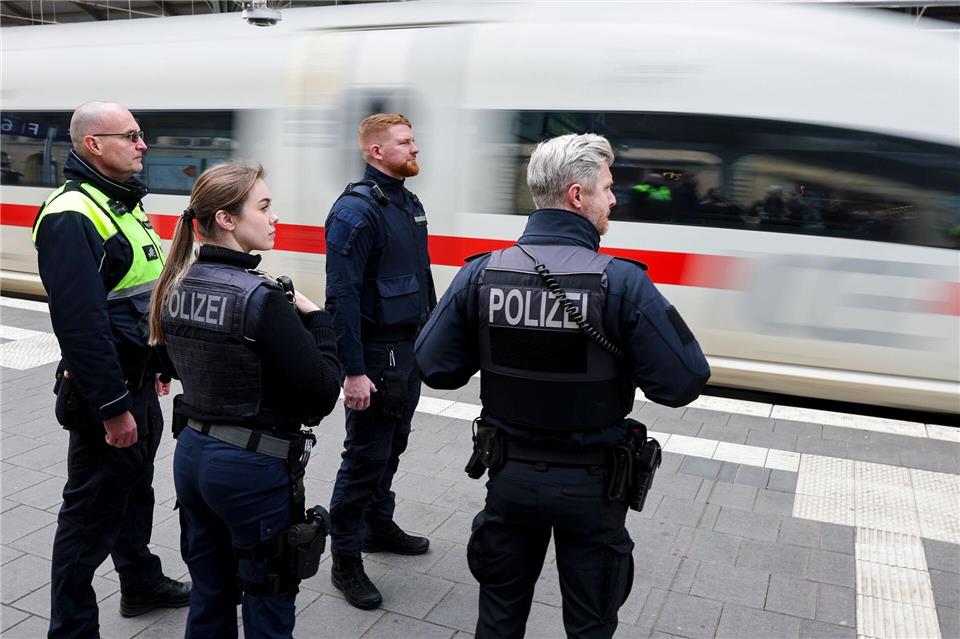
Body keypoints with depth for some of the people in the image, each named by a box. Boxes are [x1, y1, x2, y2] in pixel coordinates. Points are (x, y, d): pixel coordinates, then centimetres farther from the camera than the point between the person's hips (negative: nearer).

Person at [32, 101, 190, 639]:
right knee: (92, 512, 3)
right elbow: (80, 323, -26)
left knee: (135, 489, 24)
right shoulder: (72, 216, -20)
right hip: (107, 390, -10)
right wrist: (112, 407, -25)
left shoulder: (125, 203, 11)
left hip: (140, 382, 10)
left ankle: (142, 584, 42)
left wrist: (157, 365, 20)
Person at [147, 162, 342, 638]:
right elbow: (322, 394, -19)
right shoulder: (260, 297, -21)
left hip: (192, 453, 7)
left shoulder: (177, 286, 1)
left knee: (208, 599, 23)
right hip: (253, 466, -7)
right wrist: (316, 321, -7)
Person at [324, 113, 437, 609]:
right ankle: (345, 560, 15)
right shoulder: (356, 210, -16)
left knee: (392, 447, 20)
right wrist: (353, 372, -24)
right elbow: (342, 295, -21)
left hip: (411, 348, 8)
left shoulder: (410, 204, 11)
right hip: (377, 352, -8)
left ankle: (379, 526, 38)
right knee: (365, 456, 1)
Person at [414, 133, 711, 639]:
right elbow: (684, 384, -19)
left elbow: (434, 368, -9)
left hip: (510, 476, 3)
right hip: (590, 484, -2)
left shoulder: (480, 274, -12)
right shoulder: (622, 283, -20)